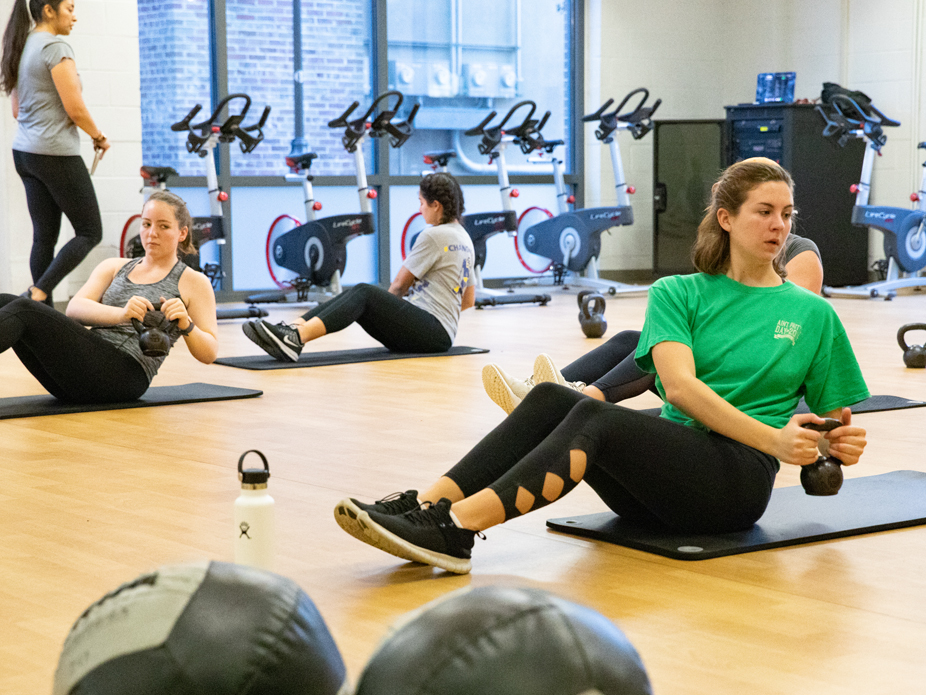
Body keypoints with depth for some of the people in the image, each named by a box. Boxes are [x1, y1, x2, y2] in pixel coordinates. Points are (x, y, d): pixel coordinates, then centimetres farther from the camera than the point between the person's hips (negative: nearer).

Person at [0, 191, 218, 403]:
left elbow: (209, 354, 6)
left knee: (22, 310, -25)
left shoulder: (193, 283, 13)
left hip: (124, 375, -5)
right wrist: (121, 314, -17)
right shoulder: (114, 267, 23)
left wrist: (186, 325, -16)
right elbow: (74, 308, 3)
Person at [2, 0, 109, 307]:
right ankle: (38, 292, -12)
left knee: (44, 235, 9)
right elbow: (75, 109, -16)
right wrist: (99, 138, 0)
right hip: (56, 154, -9)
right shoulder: (56, 47, -14)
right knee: (89, 232, -1)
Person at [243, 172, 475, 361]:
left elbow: (399, 285, -3)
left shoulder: (434, 235, -9)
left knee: (364, 293, -25)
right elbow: (468, 300, 27)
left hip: (435, 333, -9)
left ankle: (296, 339, -46)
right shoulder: (464, 238, 21)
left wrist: (386, 306, 18)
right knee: (353, 294, -4)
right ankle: (289, 330, -26)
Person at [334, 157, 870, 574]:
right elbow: (680, 387, -7)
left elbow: (833, 424, 15)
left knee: (596, 419, -31)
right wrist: (772, 439, -18)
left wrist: (844, 444, -10)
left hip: (737, 479, -3)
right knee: (553, 399, -26)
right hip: (667, 460, 3)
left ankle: (454, 530, -46)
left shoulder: (813, 314, 11)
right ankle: (426, 506, -38)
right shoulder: (679, 293, 11)